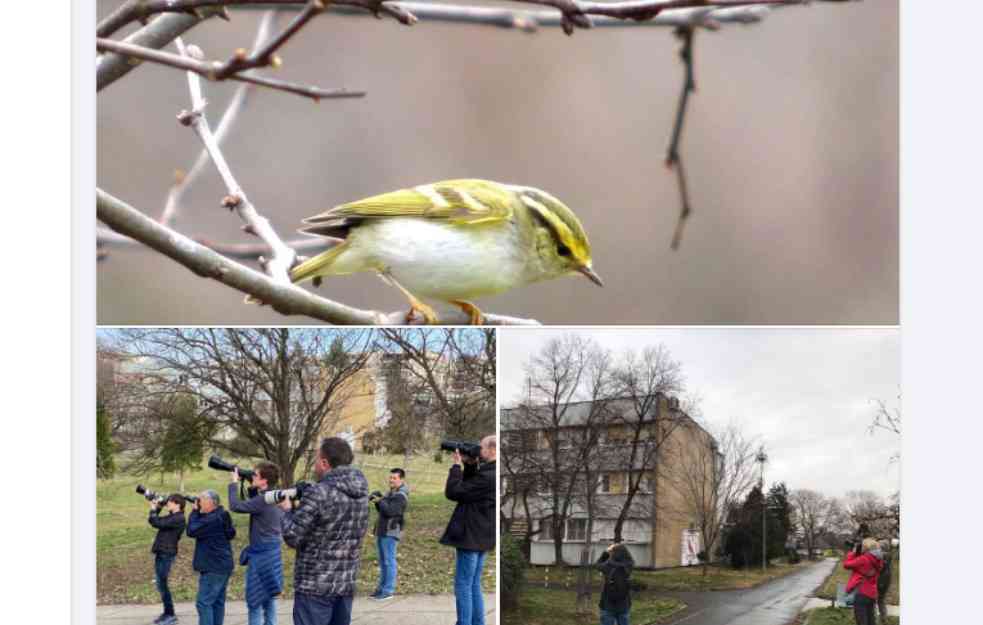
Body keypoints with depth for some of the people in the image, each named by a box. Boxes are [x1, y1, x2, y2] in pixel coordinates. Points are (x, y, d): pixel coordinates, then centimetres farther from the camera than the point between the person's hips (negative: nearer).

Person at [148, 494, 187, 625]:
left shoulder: (178, 519, -15)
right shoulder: (171, 517, 15)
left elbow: (157, 523, -20)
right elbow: (152, 521, 22)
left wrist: (153, 509, -5)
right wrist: (157, 507, 11)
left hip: (167, 554, -10)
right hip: (161, 553, 10)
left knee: (162, 584, -8)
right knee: (161, 584, 13)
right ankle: (167, 613, 21)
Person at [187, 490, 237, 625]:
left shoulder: (212, 519, -21)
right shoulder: (221, 516, 11)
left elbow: (191, 531, -18)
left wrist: (194, 511, -6)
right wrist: (198, 512, 9)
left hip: (213, 568, -10)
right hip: (222, 565, 10)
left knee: (203, 602, -8)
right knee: (218, 602, 12)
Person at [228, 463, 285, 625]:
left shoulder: (263, 500, -22)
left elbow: (235, 506, -18)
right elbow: (254, 505, 22)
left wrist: (234, 483, -7)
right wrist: (252, 488, 10)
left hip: (262, 555, -9)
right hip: (271, 553, 9)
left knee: (255, 599, -3)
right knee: (268, 596, 15)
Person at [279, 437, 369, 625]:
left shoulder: (318, 493, -17)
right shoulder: (361, 494, 6)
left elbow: (292, 537, -13)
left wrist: (287, 510, 5)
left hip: (315, 585, -7)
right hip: (346, 584, 7)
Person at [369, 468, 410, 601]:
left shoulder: (401, 496, -13)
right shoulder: (391, 493, 18)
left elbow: (390, 511, -23)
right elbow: (382, 510, 19)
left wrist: (380, 500, -10)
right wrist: (377, 499, 2)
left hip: (391, 532, -10)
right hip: (382, 531, 10)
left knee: (389, 561, -8)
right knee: (383, 561, 13)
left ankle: (389, 590, -6)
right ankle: (382, 588, 19)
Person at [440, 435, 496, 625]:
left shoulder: (487, 477, -23)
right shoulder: (490, 474, 7)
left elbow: (453, 492, -19)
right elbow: (470, 487, 19)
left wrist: (457, 465, -9)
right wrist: (470, 465, 6)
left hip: (470, 538, -10)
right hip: (480, 537, 10)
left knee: (463, 587, -3)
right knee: (474, 586, 17)